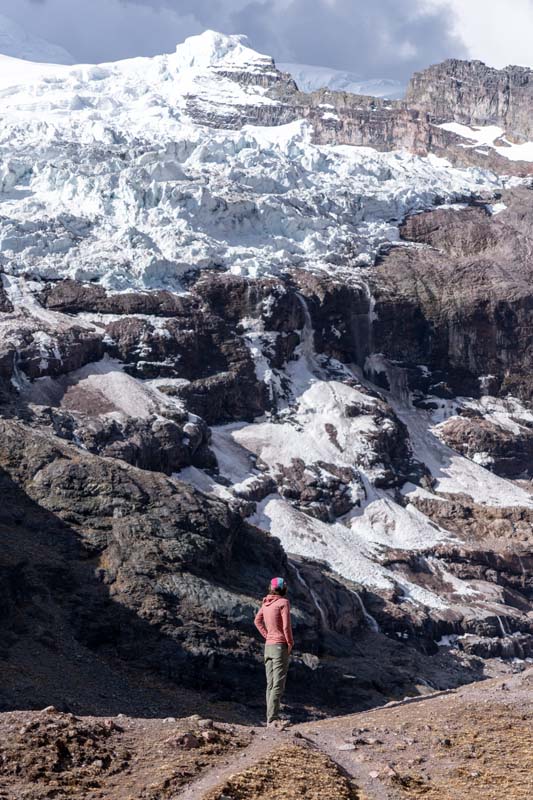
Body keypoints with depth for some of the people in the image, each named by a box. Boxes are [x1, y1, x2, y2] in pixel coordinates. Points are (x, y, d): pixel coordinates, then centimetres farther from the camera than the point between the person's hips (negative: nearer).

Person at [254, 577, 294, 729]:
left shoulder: (266, 602, 8)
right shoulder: (283, 602, -13)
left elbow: (257, 621, 17)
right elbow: (286, 626, -17)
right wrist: (290, 643, -3)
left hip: (268, 647, 7)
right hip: (280, 647, -7)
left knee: (270, 684, 10)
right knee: (278, 685, -8)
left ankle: (272, 718, 13)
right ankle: (272, 720, -12)